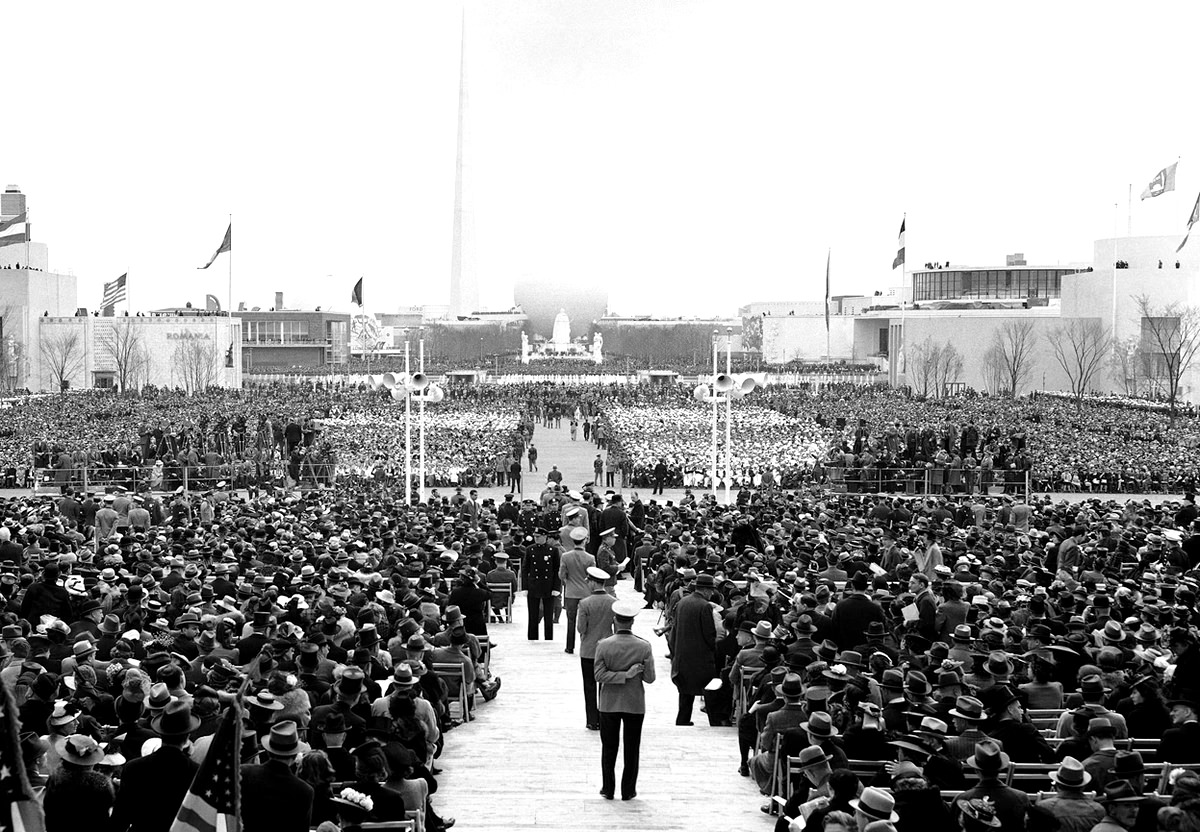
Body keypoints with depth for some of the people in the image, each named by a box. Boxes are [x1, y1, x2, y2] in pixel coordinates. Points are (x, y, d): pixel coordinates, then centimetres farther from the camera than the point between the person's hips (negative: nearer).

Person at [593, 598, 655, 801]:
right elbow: (650, 678, -9)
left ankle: (608, 789, 17)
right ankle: (628, 790, 16)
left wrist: (624, 675, -15)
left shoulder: (603, 645, -11)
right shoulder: (644, 647, -12)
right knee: (632, 749, 11)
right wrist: (629, 674, 5)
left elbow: (599, 675, -14)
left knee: (609, 748, 13)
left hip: (609, 704, 0)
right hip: (635, 704, 0)